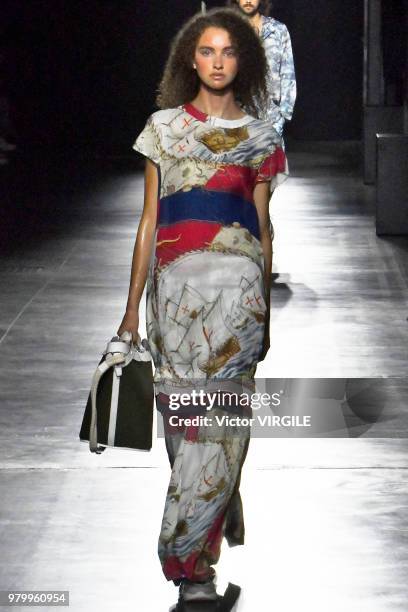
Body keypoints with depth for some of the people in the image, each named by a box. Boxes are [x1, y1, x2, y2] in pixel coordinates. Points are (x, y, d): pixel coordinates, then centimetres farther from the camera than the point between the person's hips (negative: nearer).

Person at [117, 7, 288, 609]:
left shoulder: (259, 137, 9)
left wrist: (264, 311, 13)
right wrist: (133, 305, 7)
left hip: (235, 285, -2)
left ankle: (188, 560, -7)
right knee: (183, 418, 3)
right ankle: (221, 525, 20)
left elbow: (262, 227, 13)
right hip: (173, 283, 2)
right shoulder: (163, 126, 10)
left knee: (216, 418, -9)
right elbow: (149, 221, 11)